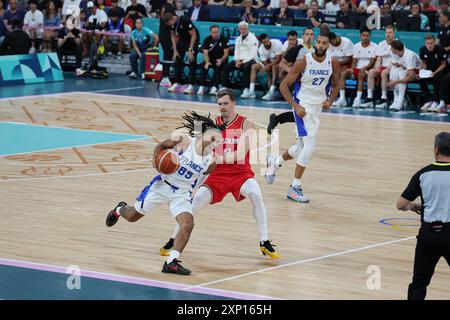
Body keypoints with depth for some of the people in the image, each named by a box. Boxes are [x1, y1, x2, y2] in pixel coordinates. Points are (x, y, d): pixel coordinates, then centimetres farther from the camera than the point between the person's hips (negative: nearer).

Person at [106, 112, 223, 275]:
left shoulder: (211, 161, -8)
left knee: (188, 225, -21)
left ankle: (171, 262, -14)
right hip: (162, 185, -2)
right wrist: (157, 159, -16)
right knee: (132, 216, 14)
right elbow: (161, 146, -2)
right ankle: (120, 209, 52)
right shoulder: (183, 141, -18)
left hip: (182, 193, 2)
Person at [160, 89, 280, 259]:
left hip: (241, 173, -2)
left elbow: (241, 153, -20)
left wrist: (220, 158, -33)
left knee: (255, 194, -29)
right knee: (197, 199, -16)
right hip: (218, 174, 2)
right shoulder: (213, 124, 2)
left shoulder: (246, 124, -7)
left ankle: (264, 242, -18)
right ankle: (174, 240, -1)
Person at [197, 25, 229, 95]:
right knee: (204, 66, -27)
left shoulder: (223, 39, -8)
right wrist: (207, 62, -29)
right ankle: (201, 87, -29)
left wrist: (221, 60, -26)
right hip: (211, 59, 2)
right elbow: (205, 53, -9)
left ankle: (215, 87, -39)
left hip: (221, 59, -2)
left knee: (218, 67, -34)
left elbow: (226, 53, -7)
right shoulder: (207, 40, -3)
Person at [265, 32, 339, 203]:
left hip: (318, 107, 6)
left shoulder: (333, 63, -5)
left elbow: (335, 85, 12)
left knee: (302, 147, 16)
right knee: (310, 146, -17)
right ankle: (295, 188, -8)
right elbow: (284, 85, -13)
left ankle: (275, 161, 44)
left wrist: (330, 101, -7)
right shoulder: (303, 62, -19)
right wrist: (295, 106, -21)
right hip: (302, 105, -6)